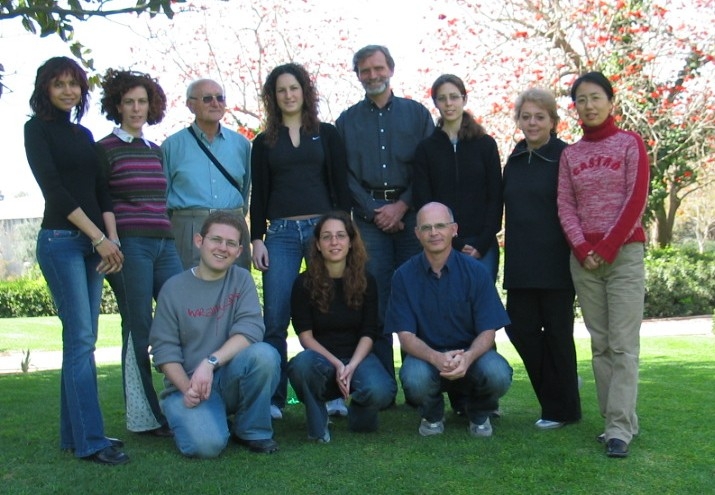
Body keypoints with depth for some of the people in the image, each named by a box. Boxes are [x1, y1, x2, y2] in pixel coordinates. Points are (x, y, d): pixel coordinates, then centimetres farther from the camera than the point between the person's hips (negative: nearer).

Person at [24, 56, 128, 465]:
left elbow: (101, 190, 13)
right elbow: (54, 189, -9)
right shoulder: (37, 128, 0)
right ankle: (90, 441, -7)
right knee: (81, 339, -10)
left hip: (94, 243, 6)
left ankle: (74, 433, 14)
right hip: (61, 240, -6)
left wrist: (113, 238, -2)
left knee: (82, 341, 7)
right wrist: (99, 237, -13)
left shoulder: (84, 135, 17)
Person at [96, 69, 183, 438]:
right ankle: (142, 417, 6)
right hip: (129, 245, -6)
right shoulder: (105, 149, 2)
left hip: (164, 243, 6)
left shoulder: (155, 151, 20)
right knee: (138, 330, -3)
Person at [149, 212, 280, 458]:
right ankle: (192, 418, 9)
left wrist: (210, 362, -27)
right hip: (188, 385, -2)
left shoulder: (241, 280, 2)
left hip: (231, 380, 2)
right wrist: (187, 389, -19)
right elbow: (164, 349, -4)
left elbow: (250, 329, -14)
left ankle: (251, 430, -5)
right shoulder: (174, 288, -1)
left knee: (264, 354, -29)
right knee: (206, 444, -30)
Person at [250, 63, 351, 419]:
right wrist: (257, 239, 1)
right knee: (274, 319, -4)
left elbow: (340, 186, 8)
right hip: (281, 233, 1)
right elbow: (259, 195, 11)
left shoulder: (326, 134, 11)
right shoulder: (264, 142, 14)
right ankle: (273, 398, 3)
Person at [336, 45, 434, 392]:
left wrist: (402, 205, -7)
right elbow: (345, 175, 6)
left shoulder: (417, 113, 11)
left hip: (411, 214, 0)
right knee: (374, 301, -3)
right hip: (369, 216, 1)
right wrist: (374, 211, -5)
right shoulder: (347, 121, 14)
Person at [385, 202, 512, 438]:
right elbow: (406, 336, -10)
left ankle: (478, 415, 7)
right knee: (414, 379, -34)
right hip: (426, 355, 0)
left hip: (471, 354, 1)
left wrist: (467, 358, -31)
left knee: (498, 374, -32)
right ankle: (432, 416, 5)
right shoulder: (404, 276, -6)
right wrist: (437, 358, -30)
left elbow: (488, 331, -8)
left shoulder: (476, 272, -6)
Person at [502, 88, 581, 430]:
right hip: (521, 264, 5)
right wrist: (511, 253, 11)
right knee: (519, 327, 3)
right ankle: (561, 387, 25)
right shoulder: (514, 161, 11)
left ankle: (562, 408, 18)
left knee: (557, 332, 3)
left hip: (556, 262, -5)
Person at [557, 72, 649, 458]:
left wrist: (607, 248, -11)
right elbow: (565, 207, 6)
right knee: (600, 343, 4)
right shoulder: (569, 155, 13)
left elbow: (636, 199, -5)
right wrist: (583, 248, -9)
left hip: (624, 252, -3)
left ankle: (620, 427, -6)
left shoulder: (630, 143, 4)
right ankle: (614, 420, 10)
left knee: (623, 342, -8)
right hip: (584, 258, 3)